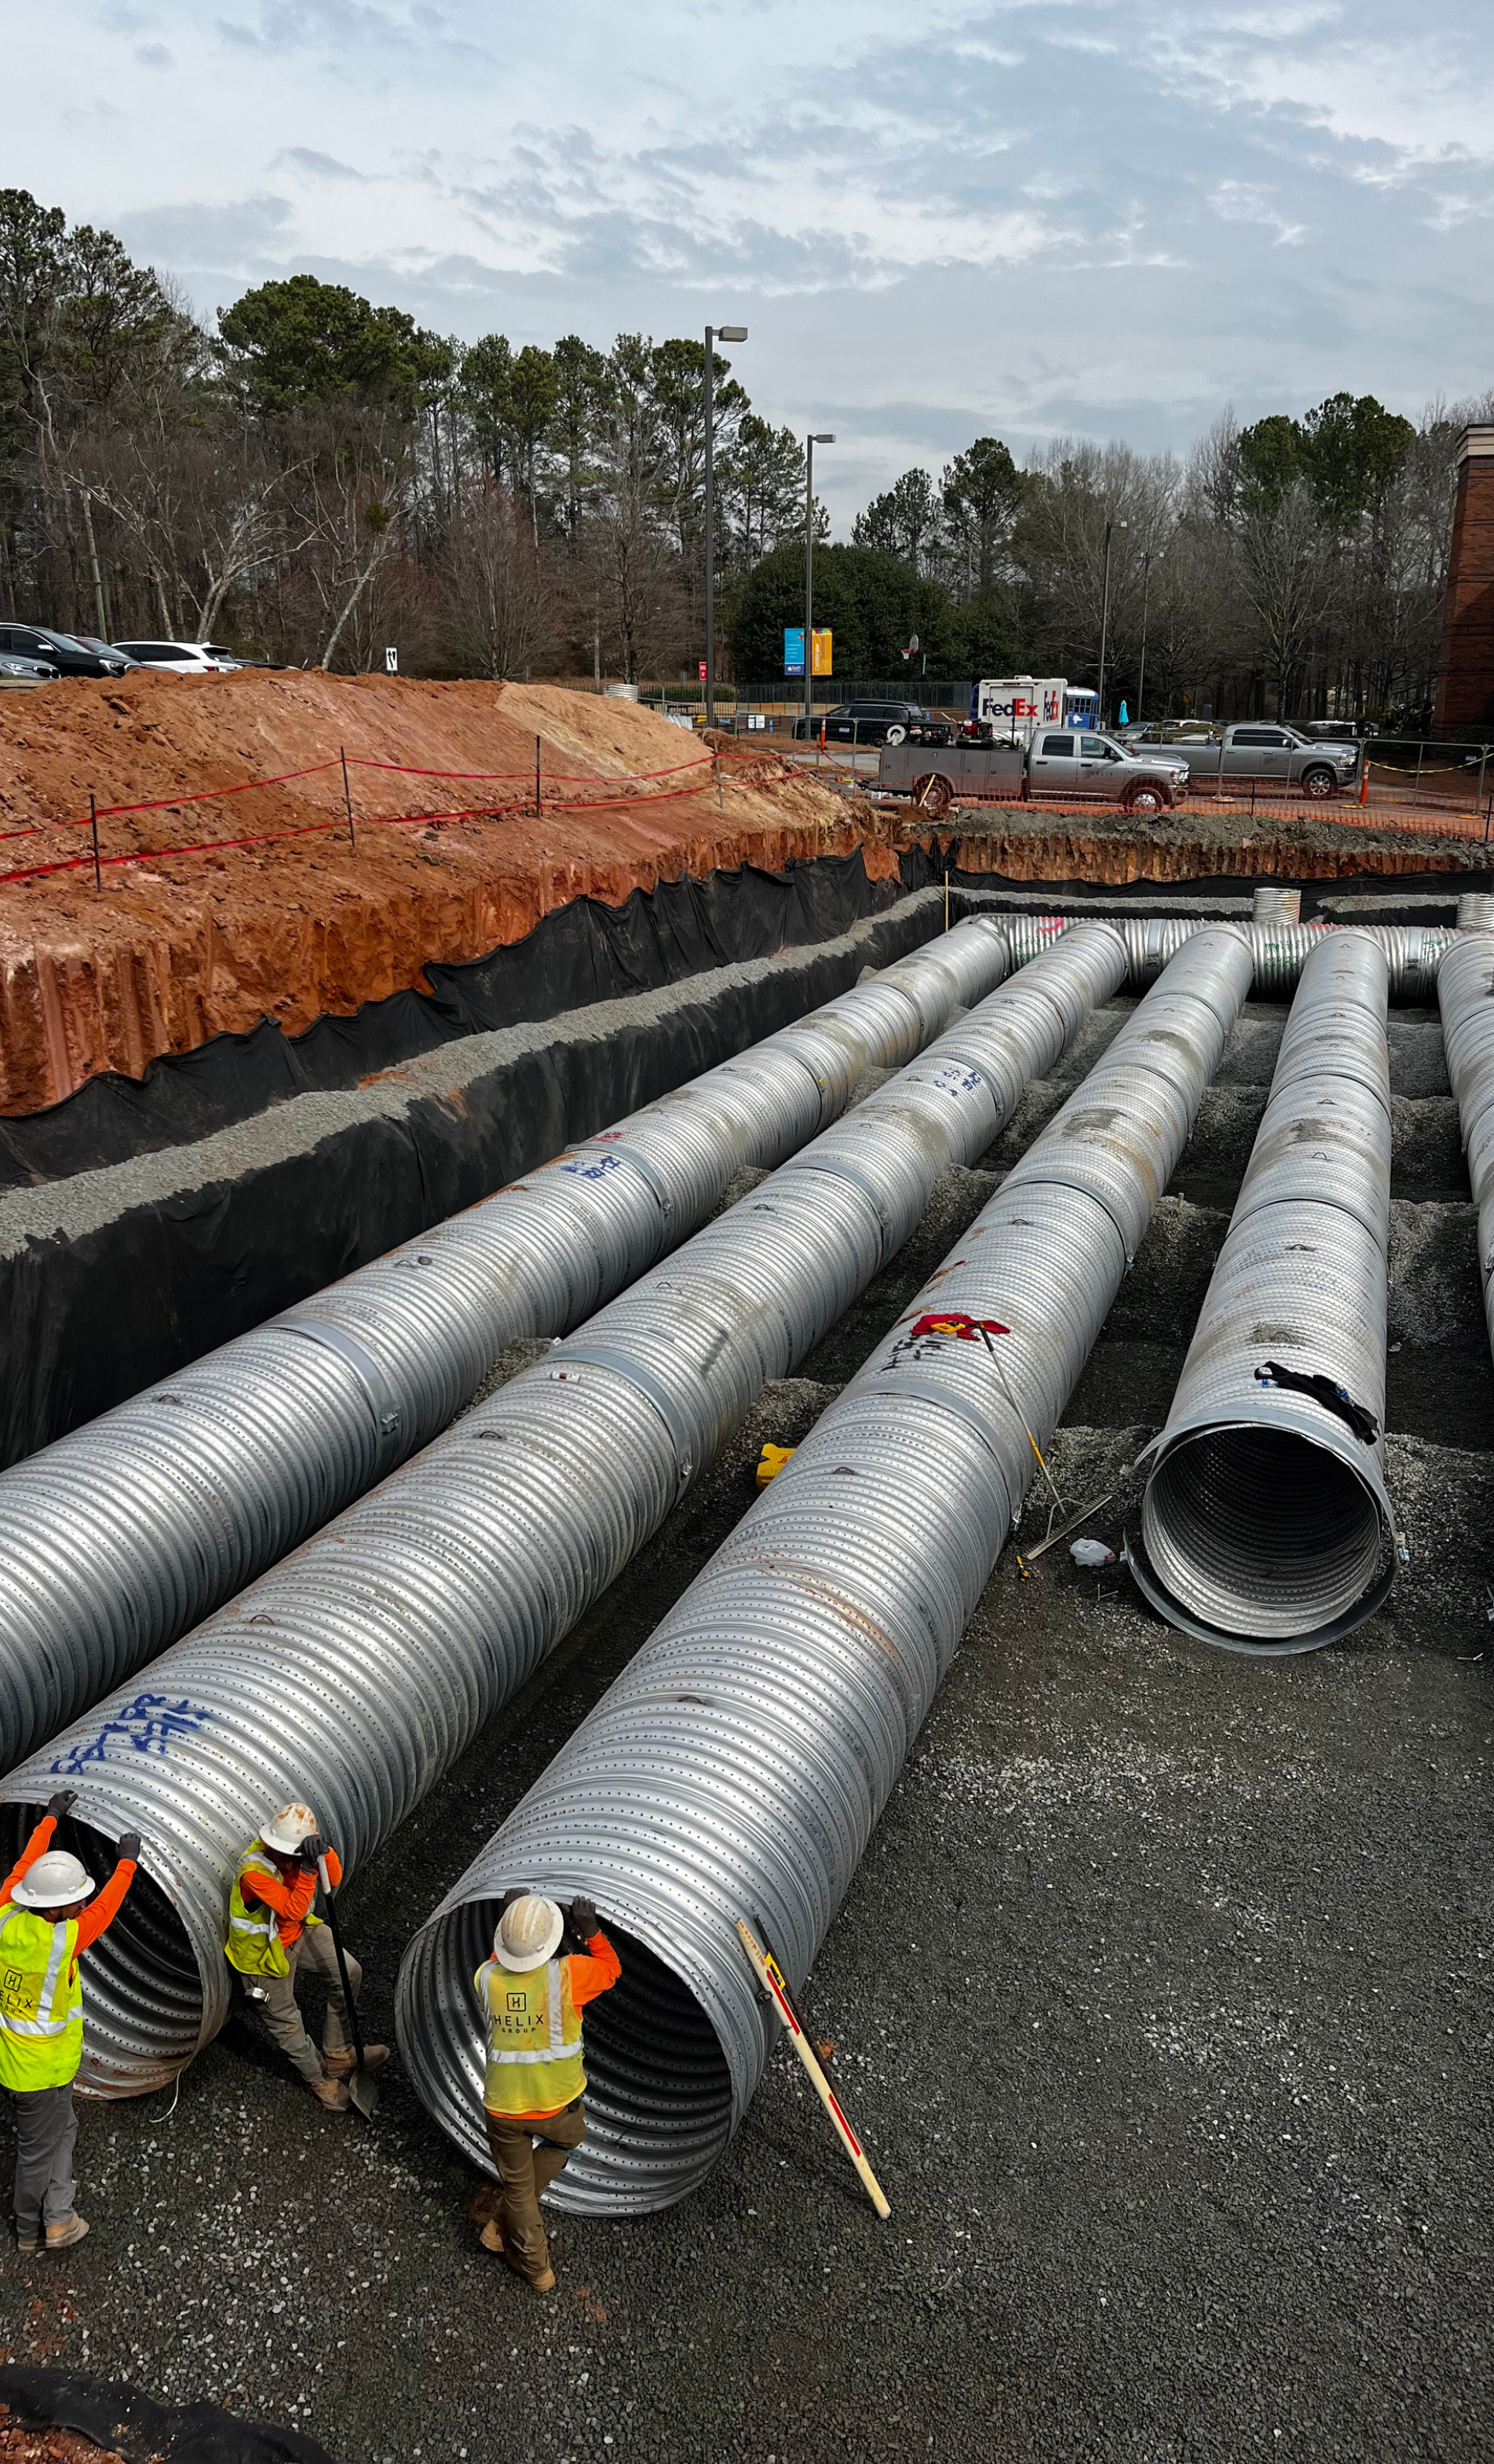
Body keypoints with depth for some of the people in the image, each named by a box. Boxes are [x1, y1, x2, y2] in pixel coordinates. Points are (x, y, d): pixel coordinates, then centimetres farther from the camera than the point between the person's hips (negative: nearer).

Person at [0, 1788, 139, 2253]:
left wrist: (51, 1818, 13)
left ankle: (57, 2217, 30)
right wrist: (127, 1862, -1)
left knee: (63, 2130, 23)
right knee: (39, 2150, 13)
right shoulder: (61, 1941, -30)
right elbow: (104, 1910, -15)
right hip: (41, 2070, -7)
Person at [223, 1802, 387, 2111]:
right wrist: (308, 1870, -47)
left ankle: (337, 2054, 18)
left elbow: (334, 1879, -21)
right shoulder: (253, 1871, -37)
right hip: (267, 1948, -5)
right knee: (286, 2021, 8)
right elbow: (293, 1910, -36)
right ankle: (319, 2079, 32)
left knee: (349, 1974, 0)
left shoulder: (302, 1847, -19)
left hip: (301, 1932, 6)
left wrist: (325, 1853, -40)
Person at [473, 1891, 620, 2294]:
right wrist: (591, 1931, -8)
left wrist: (510, 1920, 13)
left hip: (502, 2108, 2)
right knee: (566, 2139, 31)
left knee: (518, 2185, 22)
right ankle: (501, 2225, 30)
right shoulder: (567, 1975, -22)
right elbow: (610, 1969, -3)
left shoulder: (486, 1978, -13)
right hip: (556, 2104, -2)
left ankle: (536, 2269, 38)